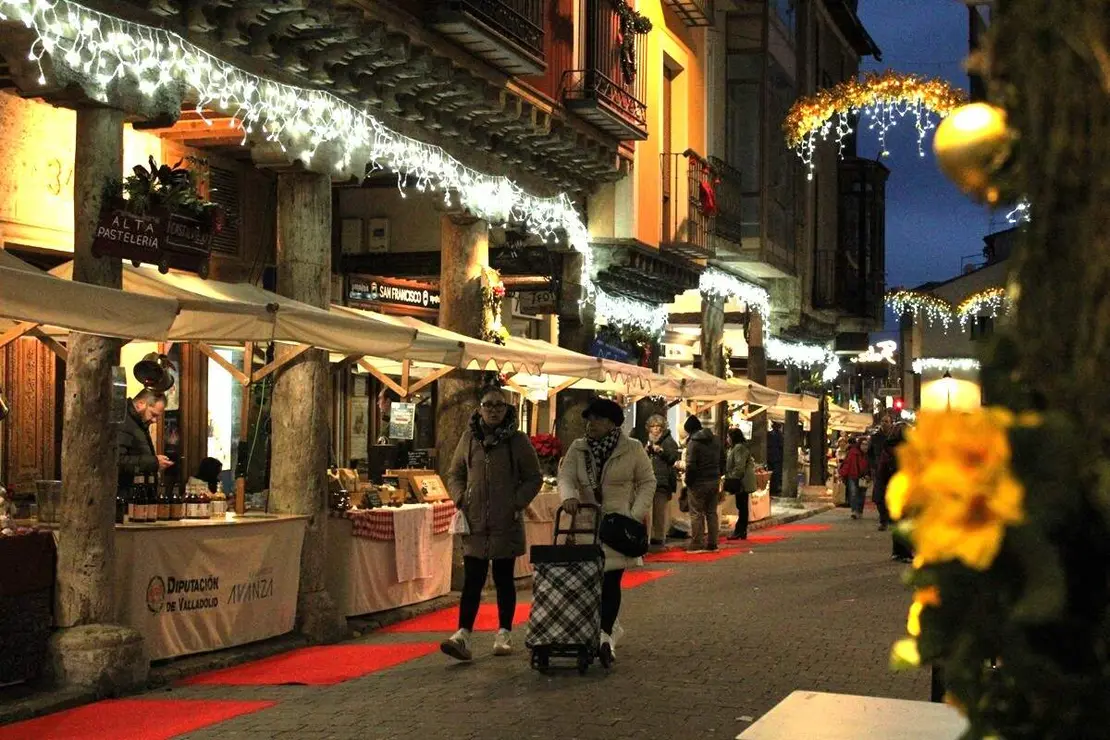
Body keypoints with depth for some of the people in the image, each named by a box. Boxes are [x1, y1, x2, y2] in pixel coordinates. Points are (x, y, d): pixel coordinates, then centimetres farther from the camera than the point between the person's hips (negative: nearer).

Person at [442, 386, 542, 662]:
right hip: (475, 524, 1)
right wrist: (461, 499, -1)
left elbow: (534, 478, 4)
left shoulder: (518, 440, -1)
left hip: (506, 524, -1)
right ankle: (463, 635, -10)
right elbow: (455, 473, 15)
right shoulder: (469, 438, 6)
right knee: (472, 579, -5)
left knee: (504, 579, 8)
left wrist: (518, 503, -8)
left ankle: (504, 634, 18)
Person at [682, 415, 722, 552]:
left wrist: (688, 481, -9)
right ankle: (712, 543, 14)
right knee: (712, 512, 13)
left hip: (699, 482, -7)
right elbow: (721, 460, 14)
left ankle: (697, 544, -2)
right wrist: (717, 476, 17)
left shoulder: (693, 442, -14)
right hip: (714, 481, 7)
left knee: (697, 514, -1)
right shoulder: (715, 440, 10)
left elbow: (691, 465, -18)